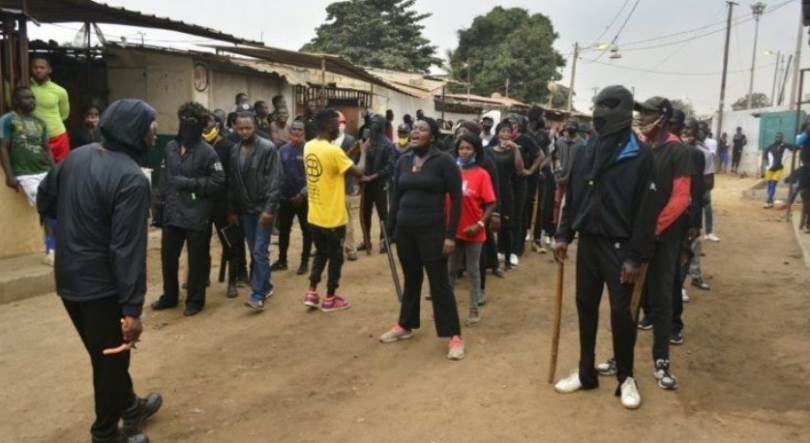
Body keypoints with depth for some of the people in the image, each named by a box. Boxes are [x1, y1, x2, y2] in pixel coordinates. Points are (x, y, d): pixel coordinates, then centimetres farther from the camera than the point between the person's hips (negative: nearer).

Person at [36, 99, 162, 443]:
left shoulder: (76, 156, 1)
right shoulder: (131, 178, -24)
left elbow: (45, 202, 14)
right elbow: (128, 249, -27)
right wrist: (133, 308, -24)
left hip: (67, 277, 8)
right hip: (101, 284, -8)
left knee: (106, 353, 24)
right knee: (110, 360, 10)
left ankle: (130, 408, 43)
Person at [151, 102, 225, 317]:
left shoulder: (207, 151, -8)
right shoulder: (170, 147, 9)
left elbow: (218, 180, -11)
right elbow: (163, 180, 12)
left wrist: (191, 183, -18)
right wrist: (159, 208, 11)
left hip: (197, 215, -5)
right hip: (172, 214, 5)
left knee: (197, 260, 7)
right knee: (168, 257, 15)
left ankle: (195, 300, 22)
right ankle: (169, 296, 34)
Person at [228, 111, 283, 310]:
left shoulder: (268, 148, -10)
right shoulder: (234, 150, 7)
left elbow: (275, 181, -14)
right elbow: (232, 183, 11)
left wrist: (269, 208, -19)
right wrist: (232, 210, 9)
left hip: (263, 208, -6)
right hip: (245, 209, 6)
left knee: (260, 251, -8)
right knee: (254, 251, 13)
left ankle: (258, 294, -6)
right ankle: (265, 286, 27)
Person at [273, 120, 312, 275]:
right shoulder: (283, 150, 2)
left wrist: (303, 193, -18)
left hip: (303, 198, -4)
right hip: (285, 197, 4)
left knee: (306, 231, 8)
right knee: (283, 230, 14)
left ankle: (305, 261, 20)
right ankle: (282, 260, 28)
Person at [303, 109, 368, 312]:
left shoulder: (309, 147, 4)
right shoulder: (333, 151, -21)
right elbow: (359, 172, -17)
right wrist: (363, 152, -1)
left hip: (315, 215, 7)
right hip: (333, 217, -7)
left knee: (320, 253, 22)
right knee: (335, 257, 9)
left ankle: (311, 293, 21)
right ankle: (330, 298, 19)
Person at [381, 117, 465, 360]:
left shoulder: (444, 161, -9)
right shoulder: (402, 161, 7)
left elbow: (456, 199, -10)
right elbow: (396, 198, 13)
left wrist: (450, 235, -13)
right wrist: (389, 229, 11)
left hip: (432, 230, -5)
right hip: (404, 229, 5)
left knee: (439, 282, -1)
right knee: (411, 279, 17)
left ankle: (454, 335, 9)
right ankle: (405, 325, 32)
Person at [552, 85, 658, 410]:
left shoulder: (640, 155, -10)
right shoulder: (585, 153, 7)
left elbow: (646, 209, -13)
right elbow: (572, 198, 12)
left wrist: (636, 256, -16)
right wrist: (563, 235, 5)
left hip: (619, 246, -5)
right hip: (588, 242, 5)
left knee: (621, 312, 0)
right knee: (586, 307, 11)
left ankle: (626, 378, 18)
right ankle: (586, 372, 24)